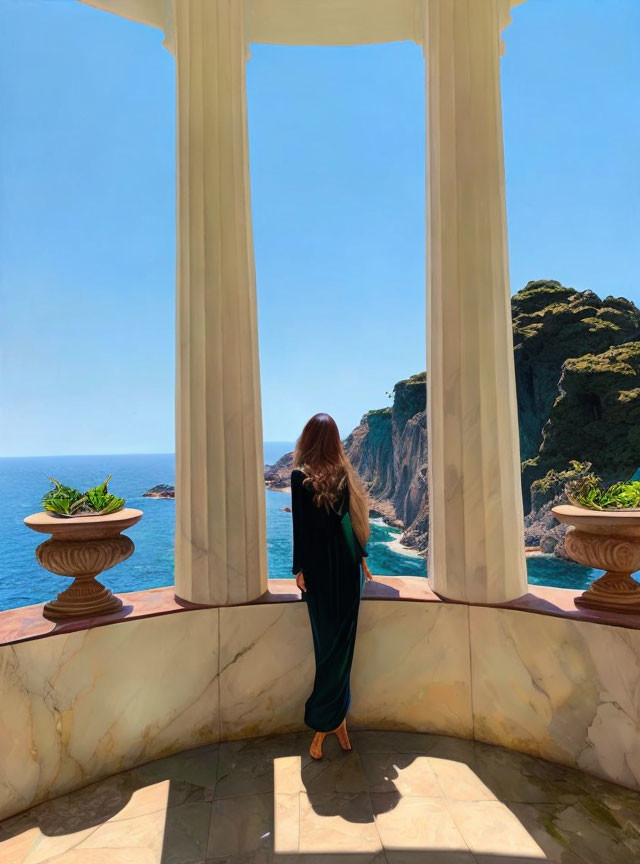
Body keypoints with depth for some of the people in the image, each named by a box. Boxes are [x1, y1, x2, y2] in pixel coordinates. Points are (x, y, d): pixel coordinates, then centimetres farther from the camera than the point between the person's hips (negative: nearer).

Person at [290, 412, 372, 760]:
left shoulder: (301, 476, -10)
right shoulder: (344, 473, 1)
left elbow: (300, 526, -10)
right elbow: (354, 518, 6)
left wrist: (299, 569, -3)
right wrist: (361, 557, 15)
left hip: (320, 565, -3)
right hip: (347, 562, 3)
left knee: (328, 642, 5)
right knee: (343, 639, 9)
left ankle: (325, 723, 15)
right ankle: (336, 719, 19)